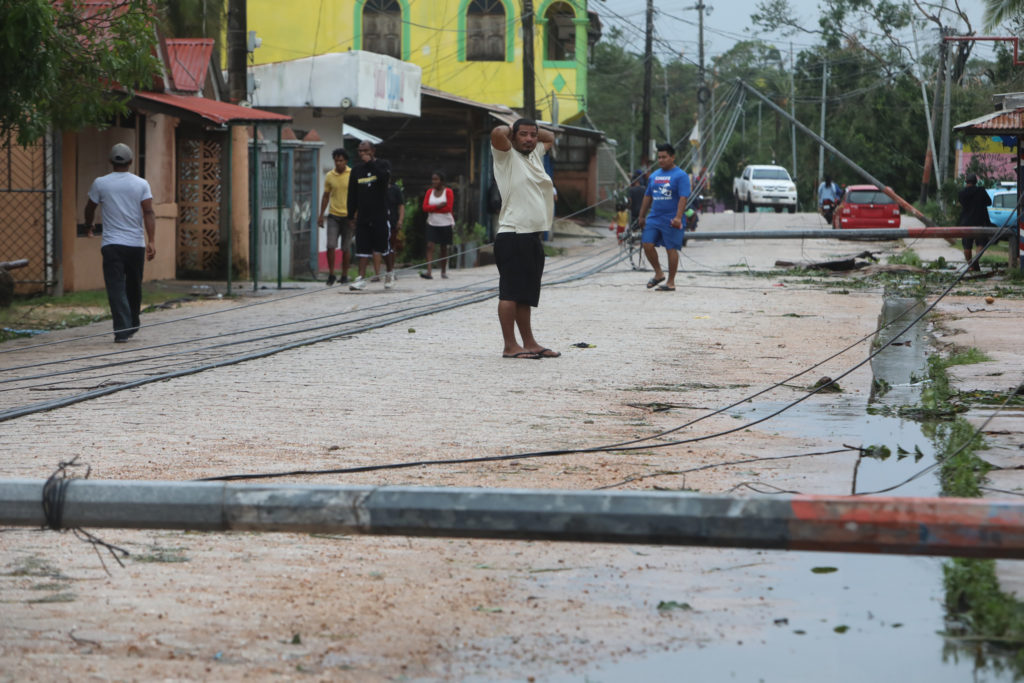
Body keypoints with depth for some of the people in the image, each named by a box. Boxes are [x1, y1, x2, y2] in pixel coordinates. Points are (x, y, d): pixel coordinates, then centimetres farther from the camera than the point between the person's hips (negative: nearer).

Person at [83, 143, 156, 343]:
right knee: (134, 287, 18)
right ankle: (132, 325, 31)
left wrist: (89, 226, 33)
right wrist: (151, 241, -10)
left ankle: (122, 330, -19)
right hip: (136, 244, 2)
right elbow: (149, 213, -7)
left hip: (112, 244, -2)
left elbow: (90, 208, 13)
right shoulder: (141, 184, 2)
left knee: (116, 289, -7)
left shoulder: (100, 183, 0)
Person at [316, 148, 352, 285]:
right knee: (330, 245, -10)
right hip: (333, 216, 2)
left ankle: (344, 276, 14)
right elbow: (326, 196, 13)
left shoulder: (353, 175, -3)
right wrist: (321, 215, 10)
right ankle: (331, 274, 1)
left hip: (348, 216, -2)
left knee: (346, 248, 3)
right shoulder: (329, 176, 4)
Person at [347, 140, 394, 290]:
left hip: (380, 214, -3)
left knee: (383, 246, 2)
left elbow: (385, 177, -23)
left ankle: (390, 273, 21)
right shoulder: (357, 170, 11)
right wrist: (351, 214, 7)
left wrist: (370, 163, -17)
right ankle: (362, 278, -1)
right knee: (362, 248, -1)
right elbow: (352, 195, 13)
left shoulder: (383, 165, 2)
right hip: (362, 215, 3)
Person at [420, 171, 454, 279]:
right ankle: (428, 272, -21)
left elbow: (449, 208, -12)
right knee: (430, 246, -13)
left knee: (444, 248, 6)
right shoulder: (429, 192, 7)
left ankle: (444, 271, 19)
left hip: (445, 224, -2)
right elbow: (425, 207, -2)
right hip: (432, 224, 2)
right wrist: (438, 206, -16)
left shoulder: (448, 192, -3)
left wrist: (432, 208, -9)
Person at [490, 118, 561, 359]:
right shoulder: (507, 156, -4)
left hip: (533, 237, 8)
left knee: (526, 295, 12)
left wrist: (534, 129, 19)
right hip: (513, 237, -8)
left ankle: (529, 343, 16)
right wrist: (511, 129, -3)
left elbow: (550, 137, 37)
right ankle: (510, 346, -7)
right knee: (510, 293, -7)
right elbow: (497, 134, -24)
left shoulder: (535, 154, 18)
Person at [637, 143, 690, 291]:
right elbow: (648, 196, 21)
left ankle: (671, 282, 6)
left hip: (671, 220, -6)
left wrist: (678, 217, -24)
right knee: (647, 245, -3)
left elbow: (683, 198, -14)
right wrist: (642, 216, 19)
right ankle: (658, 274, 16)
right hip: (654, 218, 6)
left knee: (671, 249, -1)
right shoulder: (654, 175, 15)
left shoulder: (680, 176, -6)